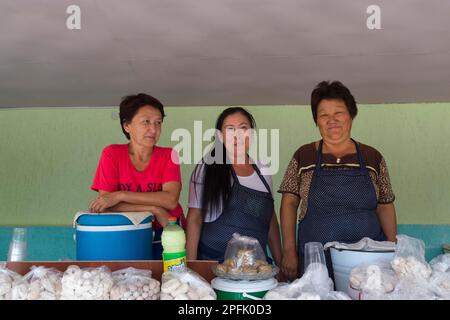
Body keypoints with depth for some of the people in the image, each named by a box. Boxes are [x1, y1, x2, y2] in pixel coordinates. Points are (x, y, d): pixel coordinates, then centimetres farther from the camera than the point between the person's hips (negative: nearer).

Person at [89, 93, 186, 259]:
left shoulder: (168, 155, -2)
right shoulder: (112, 154, -3)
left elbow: (170, 200, -16)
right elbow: (106, 205, -10)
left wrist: (120, 196, -19)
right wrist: (153, 209, -17)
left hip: (166, 234, 1)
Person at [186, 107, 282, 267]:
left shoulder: (262, 170, 6)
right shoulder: (206, 168, -6)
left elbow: (270, 218, 12)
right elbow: (195, 217, -6)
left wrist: (280, 262, 9)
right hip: (213, 262, -3)